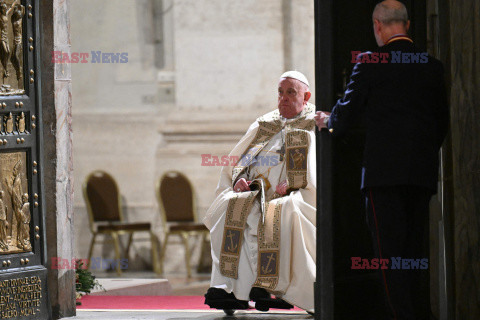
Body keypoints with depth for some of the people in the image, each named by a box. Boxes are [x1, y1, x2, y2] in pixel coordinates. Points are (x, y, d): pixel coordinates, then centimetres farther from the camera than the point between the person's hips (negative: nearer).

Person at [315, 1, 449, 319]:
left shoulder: (370, 63, -5)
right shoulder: (432, 65, 8)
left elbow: (347, 112, 0)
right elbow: (442, 120, 13)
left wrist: (328, 121, 22)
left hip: (384, 170, -5)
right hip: (423, 171, 5)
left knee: (389, 247, -4)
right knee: (418, 246, 11)